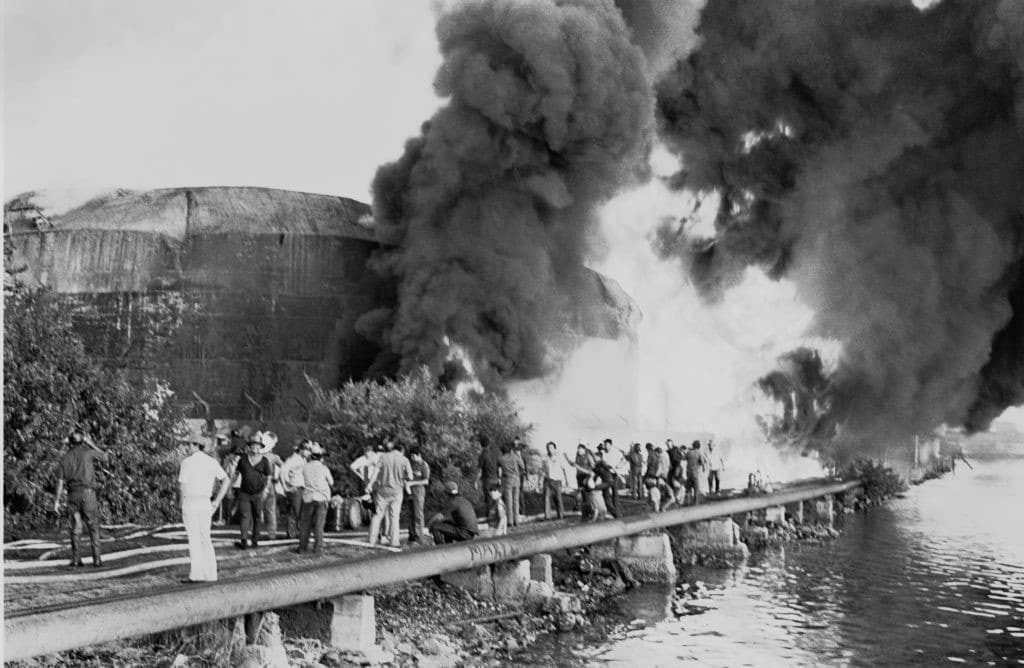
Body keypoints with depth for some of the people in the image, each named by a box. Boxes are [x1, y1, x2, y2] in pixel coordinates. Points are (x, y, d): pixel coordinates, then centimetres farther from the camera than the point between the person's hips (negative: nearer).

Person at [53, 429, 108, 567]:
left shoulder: (65, 457, 10)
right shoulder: (88, 452, 1)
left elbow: (60, 481, 7)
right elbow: (106, 457, 16)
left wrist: (57, 501, 9)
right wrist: (91, 443, 17)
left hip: (73, 494, 3)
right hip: (88, 493, -3)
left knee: (75, 527, 7)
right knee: (93, 526, 1)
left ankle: (76, 559, 4)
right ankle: (97, 558, -6)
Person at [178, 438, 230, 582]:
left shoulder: (187, 462, -8)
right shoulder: (212, 462, 7)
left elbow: (181, 487, -8)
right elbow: (226, 481, 5)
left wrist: (181, 506, 3)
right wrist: (217, 501, 6)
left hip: (190, 503, -5)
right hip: (205, 503, 5)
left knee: (194, 540, -3)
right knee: (205, 539, 10)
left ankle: (196, 575, -3)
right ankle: (210, 574, 9)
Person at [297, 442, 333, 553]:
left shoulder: (304, 467, -1)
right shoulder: (324, 468, -6)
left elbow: (303, 482, 6)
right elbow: (331, 483, 6)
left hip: (308, 497, 2)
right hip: (321, 498, -2)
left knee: (305, 523, 12)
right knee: (319, 524, 1)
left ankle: (302, 546, 16)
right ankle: (318, 548, -1)